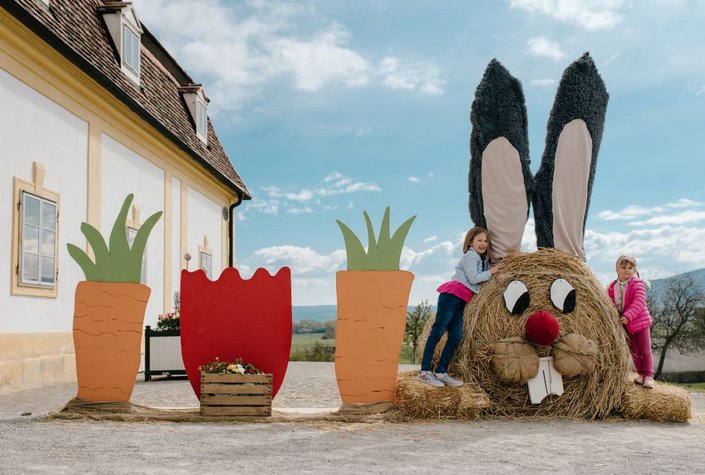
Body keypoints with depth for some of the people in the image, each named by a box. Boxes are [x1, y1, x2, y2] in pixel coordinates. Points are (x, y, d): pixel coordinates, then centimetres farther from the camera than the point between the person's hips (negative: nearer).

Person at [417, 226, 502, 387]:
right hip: (451, 295, -9)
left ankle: (441, 372, 1)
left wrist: (490, 269, 11)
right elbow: (473, 278, -10)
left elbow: (480, 280, 20)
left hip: (460, 301, 9)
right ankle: (425, 372, -15)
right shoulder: (470, 255, -1)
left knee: (455, 336, 1)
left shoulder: (482, 260, 26)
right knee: (438, 331, -12)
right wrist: (490, 272, -2)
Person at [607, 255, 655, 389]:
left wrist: (628, 316, -34)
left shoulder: (637, 284, -13)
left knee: (645, 351, 3)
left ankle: (648, 376, 9)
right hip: (625, 325, 5)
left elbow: (639, 302, -24)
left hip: (640, 322, -5)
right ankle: (641, 374, 24)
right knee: (634, 351, 13)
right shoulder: (612, 287, 4)